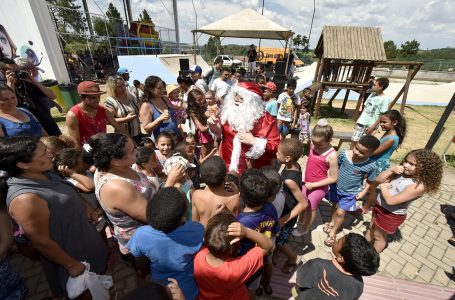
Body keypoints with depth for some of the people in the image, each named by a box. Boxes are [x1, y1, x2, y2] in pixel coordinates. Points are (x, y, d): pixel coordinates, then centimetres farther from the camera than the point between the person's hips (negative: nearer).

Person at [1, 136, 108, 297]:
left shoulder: (44, 174, -11)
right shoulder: (26, 199, -36)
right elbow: (42, 242, -26)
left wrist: (89, 210, 11)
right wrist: (72, 265, -14)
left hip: (83, 236, 7)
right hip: (69, 251, -7)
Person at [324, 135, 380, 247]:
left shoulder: (371, 165, -23)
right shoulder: (344, 154, -21)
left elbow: (370, 181, -6)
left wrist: (363, 192, -11)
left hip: (350, 193, -2)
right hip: (336, 187, 2)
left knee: (340, 212, 3)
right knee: (335, 205, 23)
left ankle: (333, 232, 29)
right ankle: (332, 222, 52)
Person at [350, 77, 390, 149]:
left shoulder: (385, 99, -11)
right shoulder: (372, 94, 7)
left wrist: (373, 127, -17)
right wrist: (358, 119, 11)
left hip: (370, 124, -5)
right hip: (362, 122, 5)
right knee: (354, 139, 5)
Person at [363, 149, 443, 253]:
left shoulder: (419, 186, -27)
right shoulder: (400, 172, -9)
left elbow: (391, 201, -28)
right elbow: (378, 180, -8)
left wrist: (383, 187, -14)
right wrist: (391, 170, -20)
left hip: (391, 214, -6)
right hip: (379, 206, 6)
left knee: (379, 236, 18)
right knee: (371, 228, 26)